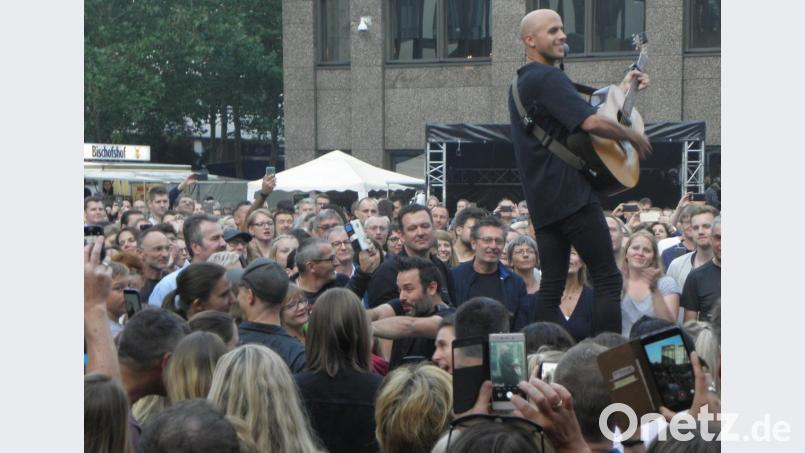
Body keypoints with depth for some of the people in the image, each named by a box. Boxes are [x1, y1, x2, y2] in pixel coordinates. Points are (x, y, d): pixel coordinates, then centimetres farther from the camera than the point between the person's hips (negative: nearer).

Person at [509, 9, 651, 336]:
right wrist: (633, 137, -9)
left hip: (542, 202, 9)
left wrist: (620, 91, 22)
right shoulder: (548, 78, -12)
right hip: (571, 195, -9)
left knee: (551, 286, 7)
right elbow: (591, 122, -24)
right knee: (608, 280, -5)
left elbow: (575, 110, 28)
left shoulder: (522, 82, 21)